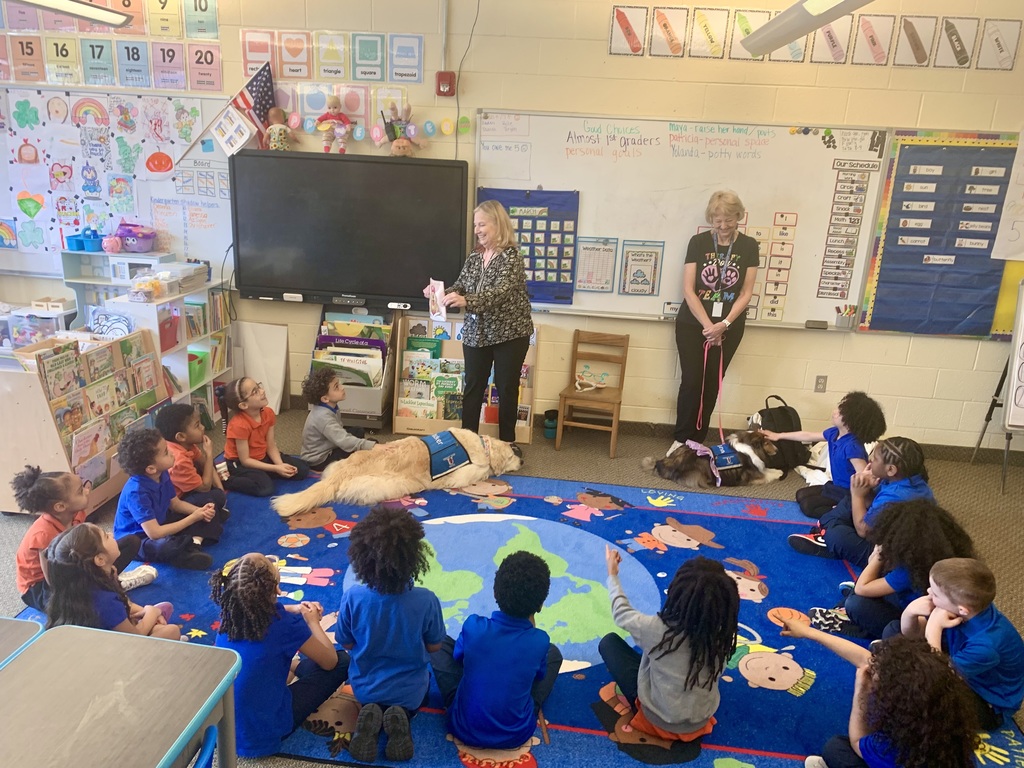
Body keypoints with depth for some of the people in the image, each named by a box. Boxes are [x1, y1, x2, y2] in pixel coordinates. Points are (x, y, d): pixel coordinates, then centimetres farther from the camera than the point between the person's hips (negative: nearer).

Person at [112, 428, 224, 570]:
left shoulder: (162, 474, -8)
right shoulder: (136, 492, -32)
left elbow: (175, 504, 8)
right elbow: (154, 533, -33)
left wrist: (200, 511, -12)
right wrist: (193, 518, -26)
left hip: (160, 524, 9)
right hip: (135, 540, -9)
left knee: (211, 515, 3)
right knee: (169, 546, -43)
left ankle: (194, 542, -20)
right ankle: (186, 555, -12)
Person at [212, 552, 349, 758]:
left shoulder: (230, 611, -7)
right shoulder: (285, 624, -24)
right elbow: (330, 661, -7)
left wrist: (295, 609, 6)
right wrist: (313, 621, 6)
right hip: (261, 735, -6)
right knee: (343, 661, 4)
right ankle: (295, 669, 26)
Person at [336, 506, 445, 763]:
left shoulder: (352, 597, -27)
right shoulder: (426, 601, -29)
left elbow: (347, 645, -9)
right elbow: (433, 646, -11)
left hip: (365, 688, 1)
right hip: (409, 691, -1)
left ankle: (370, 716, 1)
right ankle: (401, 716, 1)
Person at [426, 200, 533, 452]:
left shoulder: (511, 256, -15)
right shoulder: (474, 256, 5)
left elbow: (500, 292, -29)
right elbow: (461, 286, 7)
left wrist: (466, 301, -42)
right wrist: (441, 292, -14)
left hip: (510, 333, -5)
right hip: (476, 332, 6)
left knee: (506, 388, 5)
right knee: (473, 386, 7)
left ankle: (507, 442, 19)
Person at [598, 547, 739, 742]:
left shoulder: (659, 629, -30)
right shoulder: (723, 634, -19)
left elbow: (622, 614, -9)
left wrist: (612, 575, 7)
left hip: (660, 721, -4)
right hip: (701, 722, 4)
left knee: (609, 642, 7)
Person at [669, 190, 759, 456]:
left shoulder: (748, 246, -2)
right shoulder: (698, 242, -6)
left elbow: (746, 293, -2)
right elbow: (688, 290, -9)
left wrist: (723, 324, -14)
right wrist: (707, 326, -16)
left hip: (729, 326, 1)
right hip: (692, 324, -1)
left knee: (711, 383, 7)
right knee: (691, 381, -3)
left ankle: (697, 440, 18)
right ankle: (681, 439, 11)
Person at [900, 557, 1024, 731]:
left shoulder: (986, 645, -39)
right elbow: (911, 634, -6)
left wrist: (933, 628, -36)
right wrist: (910, 612, -29)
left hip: (988, 704, -7)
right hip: (960, 667, 7)